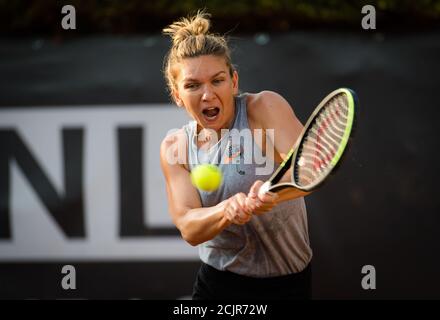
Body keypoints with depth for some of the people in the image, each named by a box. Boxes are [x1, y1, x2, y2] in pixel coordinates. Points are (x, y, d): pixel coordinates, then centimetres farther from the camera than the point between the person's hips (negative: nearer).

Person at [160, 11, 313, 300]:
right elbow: (188, 229, -13)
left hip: (287, 284, -2)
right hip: (216, 284, 3)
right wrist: (226, 211, -34)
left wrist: (273, 193, -49)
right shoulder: (175, 148, -3)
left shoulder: (265, 107, -13)